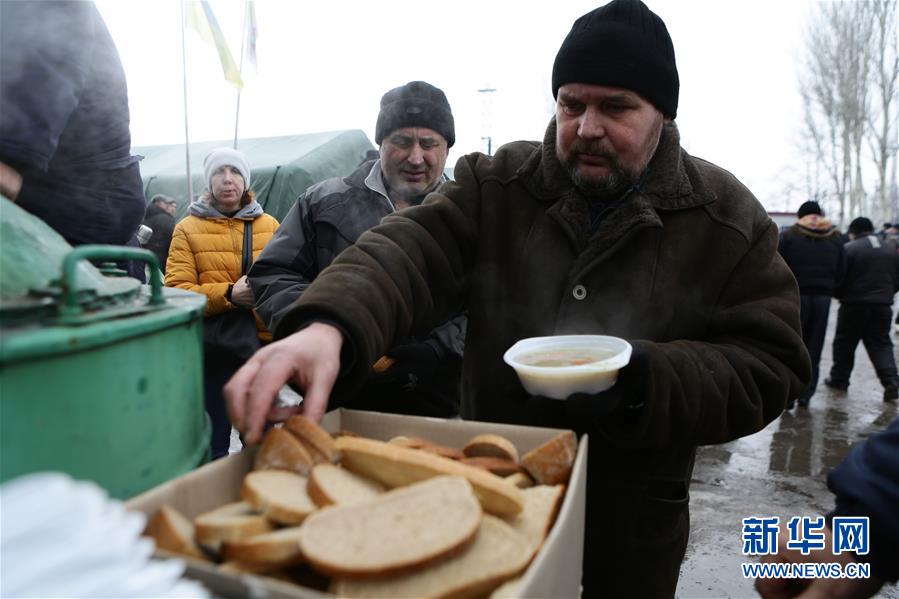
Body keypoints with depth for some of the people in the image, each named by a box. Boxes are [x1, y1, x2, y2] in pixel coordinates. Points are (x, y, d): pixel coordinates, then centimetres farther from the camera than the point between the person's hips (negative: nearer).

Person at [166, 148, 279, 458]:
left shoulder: (270, 225, 8)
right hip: (214, 347, -2)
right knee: (213, 444, 7)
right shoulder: (188, 228, 1)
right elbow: (176, 291, -8)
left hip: (265, 342, 2)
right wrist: (228, 294, -22)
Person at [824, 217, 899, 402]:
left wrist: (840, 295, 7)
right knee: (881, 345, 9)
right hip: (883, 305, 5)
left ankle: (839, 379, 18)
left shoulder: (849, 249, -11)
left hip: (854, 305, -4)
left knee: (845, 343, 9)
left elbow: (839, 278, -11)